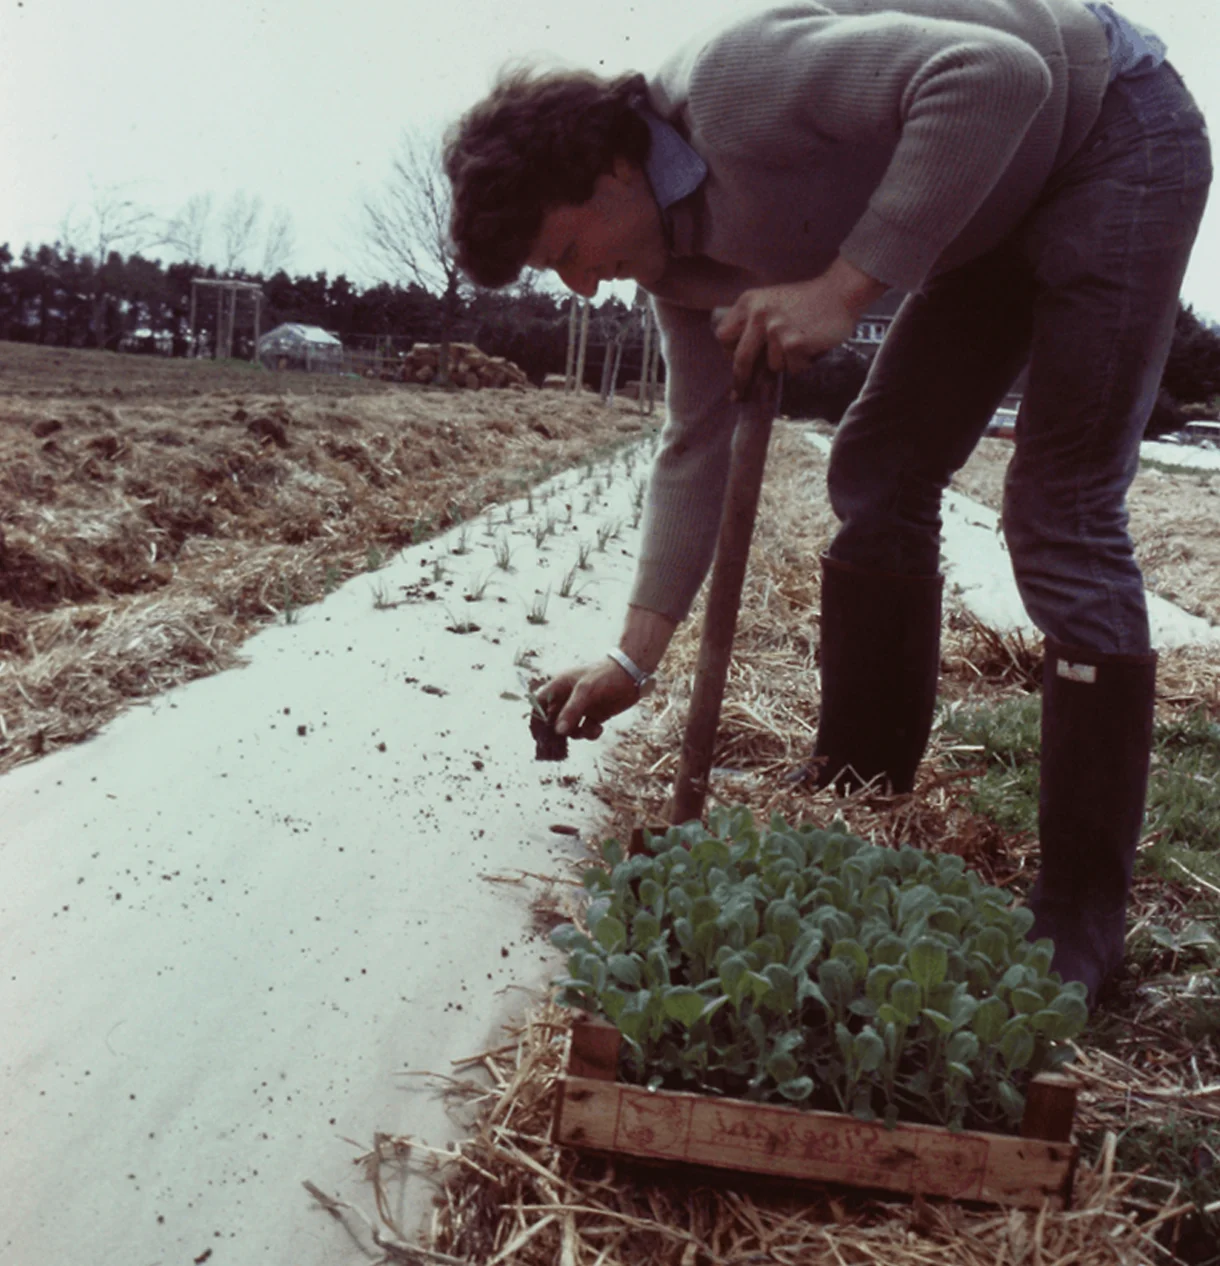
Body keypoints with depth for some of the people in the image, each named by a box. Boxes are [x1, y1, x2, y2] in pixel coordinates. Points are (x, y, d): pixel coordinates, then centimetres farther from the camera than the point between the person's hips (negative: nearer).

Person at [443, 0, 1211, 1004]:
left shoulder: (729, 83, -28)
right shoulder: (680, 257, -3)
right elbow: (698, 448, 0)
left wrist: (846, 284, -35)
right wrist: (635, 658, -1)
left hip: (1117, 139, -8)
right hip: (1007, 211, 8)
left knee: (1063, 515, -15)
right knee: (876, 476, 1)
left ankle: (1083, 912, -5)